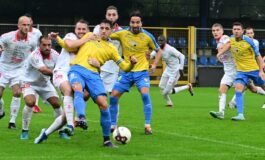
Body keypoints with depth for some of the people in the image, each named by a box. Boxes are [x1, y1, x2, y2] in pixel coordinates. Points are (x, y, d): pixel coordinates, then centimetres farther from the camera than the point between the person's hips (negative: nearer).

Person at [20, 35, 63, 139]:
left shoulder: (54, 54, -13)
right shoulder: (35, 56, -31)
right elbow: (44, 70, -43)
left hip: (45, 83, 6)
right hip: (29, 83, -5)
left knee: (56, 104, -4)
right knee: (30, 102, -28)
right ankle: (24, 131, -12)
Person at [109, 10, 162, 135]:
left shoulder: (147, 36, -5)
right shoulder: (122, 33, -4)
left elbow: (158, 50, 10)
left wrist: (154, 65, -2)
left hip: (141, 71, -2)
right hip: (126, 72, 2)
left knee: (145, 95, -23)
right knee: (113, 96, -2)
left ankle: (147, 126, -15)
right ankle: (113, 125, 15)